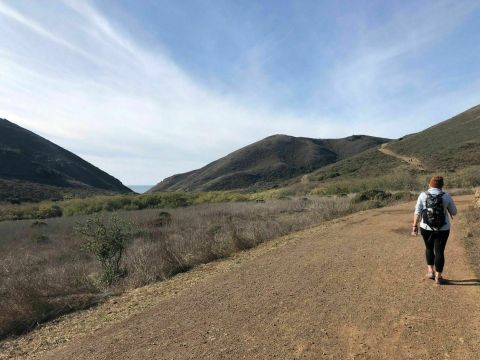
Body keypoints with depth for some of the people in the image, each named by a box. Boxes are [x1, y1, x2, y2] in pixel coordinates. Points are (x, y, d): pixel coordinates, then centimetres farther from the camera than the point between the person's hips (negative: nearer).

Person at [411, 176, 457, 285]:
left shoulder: (423, 195, -7)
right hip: (442, 229, 0)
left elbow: (417, 212, -8)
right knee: (439, 252, 8)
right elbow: (454, 212, 6)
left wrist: (415, 226, -1)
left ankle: (430, 271, 22)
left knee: (429, 248, 23)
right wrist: (450, 213, 29)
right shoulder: (447, 196, -6)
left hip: (426, 228, 1)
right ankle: (438, 277, 16)